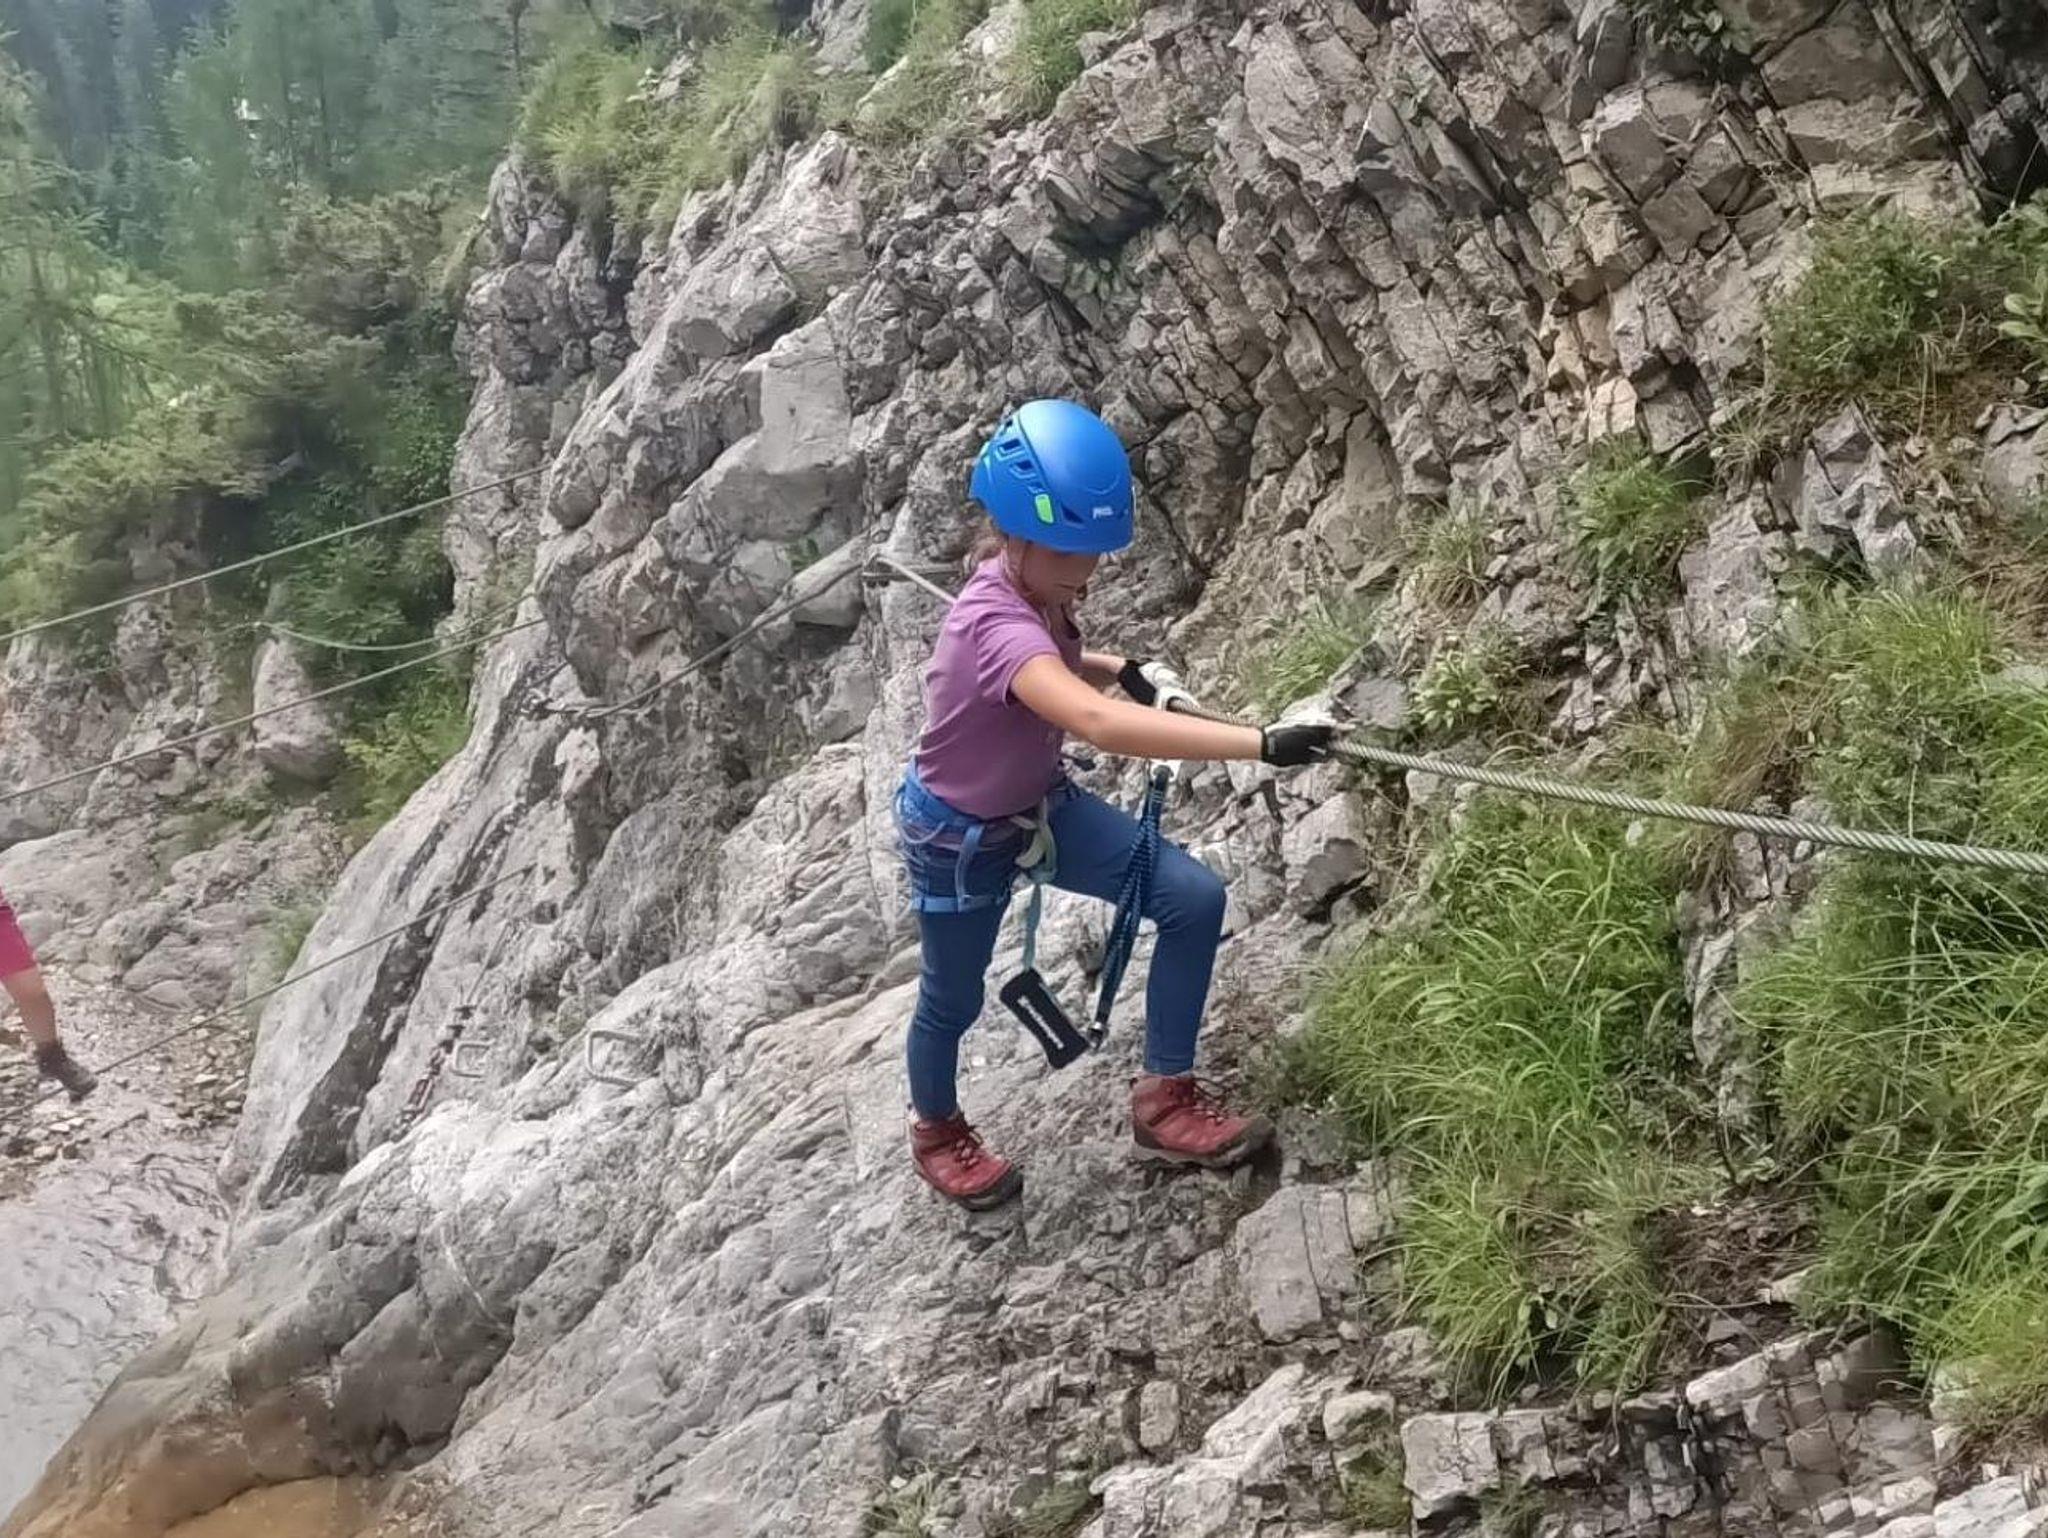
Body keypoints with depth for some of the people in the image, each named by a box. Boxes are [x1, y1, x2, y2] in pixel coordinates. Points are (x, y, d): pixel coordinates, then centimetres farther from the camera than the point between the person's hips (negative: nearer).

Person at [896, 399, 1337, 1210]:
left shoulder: (1033, 591, -11)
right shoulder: (995, 624, -39)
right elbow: (1099, 723, -56)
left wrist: (1125, 668, -2)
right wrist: (1263, 744, -62)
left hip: (1039, 804, 8)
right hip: (959, 838, -8)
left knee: (1196, 899, -8)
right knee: (953, 999, 15)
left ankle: (1166, 1098, 7)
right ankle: (936, 1132, 47)